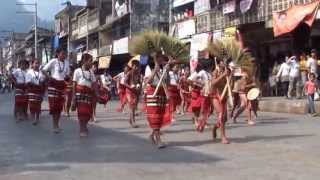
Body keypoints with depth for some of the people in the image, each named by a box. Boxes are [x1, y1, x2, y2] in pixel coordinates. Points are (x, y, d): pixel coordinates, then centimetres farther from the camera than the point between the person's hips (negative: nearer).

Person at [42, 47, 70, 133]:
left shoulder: (66, 62, 6)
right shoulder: (53, 61, -8)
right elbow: (44, 70, -6)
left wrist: (66, 77, -4)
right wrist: (49, 78, -13)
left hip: (62, 84, 5)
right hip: (53, 84, -5)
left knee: (60, 105, 7)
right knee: (53, 105, -5)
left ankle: (57, 124, 18)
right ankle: (54, 126, -1)